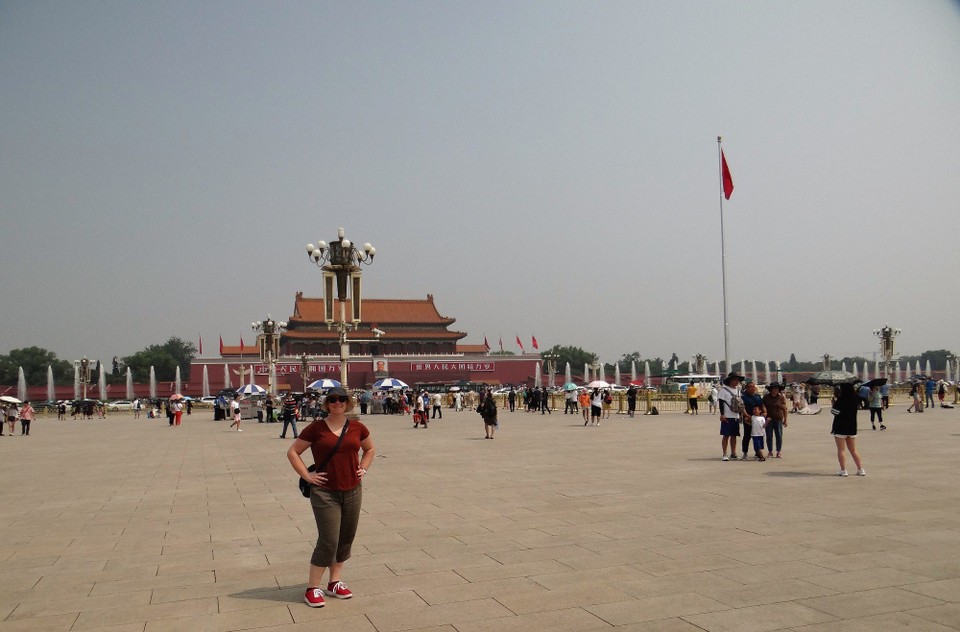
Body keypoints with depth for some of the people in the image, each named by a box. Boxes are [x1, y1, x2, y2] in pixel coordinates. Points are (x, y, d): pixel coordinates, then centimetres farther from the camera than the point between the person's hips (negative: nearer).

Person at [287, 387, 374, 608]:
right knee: (328, 541, -6)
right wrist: (307, 476, -8)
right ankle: (312, 588, 8)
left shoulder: (357, 427, 3)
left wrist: (363, 469, 7)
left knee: (346, 539, 12)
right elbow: (292, 452, -1)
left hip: (353, 491, 5)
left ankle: (335, 583, 27)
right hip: (325, 493, -4)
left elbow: (370, 449, 21)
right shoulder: (316, 428, -7)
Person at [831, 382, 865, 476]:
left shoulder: (841, 399, -18)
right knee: (853, 450, 15)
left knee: (841, 450, 1)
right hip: (852, 427, 6)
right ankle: (861, 469, 15)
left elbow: (835, 411, -19)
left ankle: (843, 470, 0)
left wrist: (834, 403, -2)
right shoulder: (855, 398, 3)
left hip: (840, 427, -6)